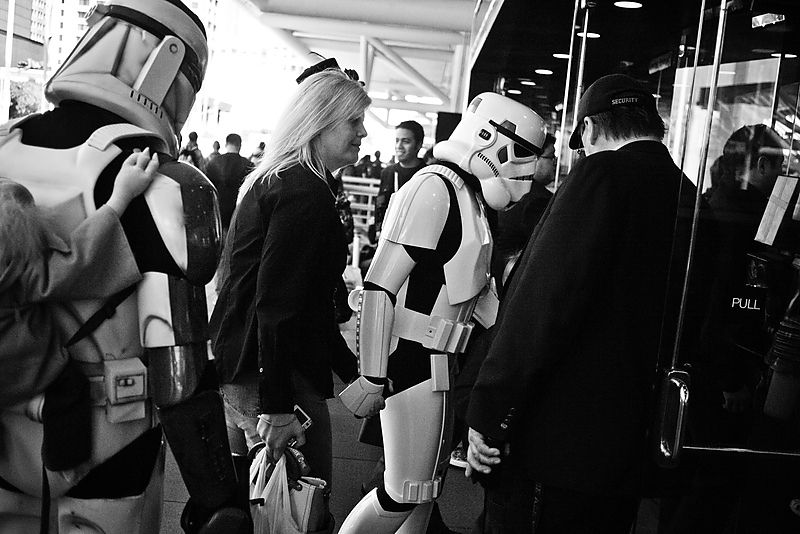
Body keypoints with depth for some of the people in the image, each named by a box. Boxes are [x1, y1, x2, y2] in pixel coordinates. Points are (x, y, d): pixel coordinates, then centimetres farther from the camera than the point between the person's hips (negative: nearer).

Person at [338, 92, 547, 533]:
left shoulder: (469, 196, 11)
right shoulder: (435, 188, -17)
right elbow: (379, 287, -21)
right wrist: (373, 377, -21)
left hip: (436, 361, 10)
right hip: (411, 359, -9)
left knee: (431, 478, 18)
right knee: (405, 495, -2)